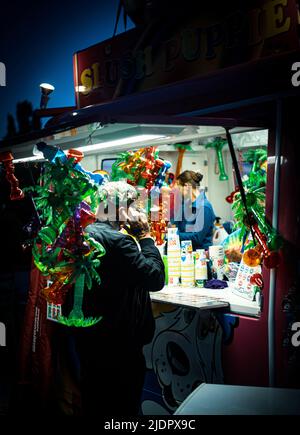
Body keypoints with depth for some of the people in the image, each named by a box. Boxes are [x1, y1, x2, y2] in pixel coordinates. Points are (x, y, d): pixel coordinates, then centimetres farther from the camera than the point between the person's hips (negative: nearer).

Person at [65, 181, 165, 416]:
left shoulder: (87, 233, 7)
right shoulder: (116, 240, -23)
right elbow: (156, 279, -22)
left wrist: (137, 237, 7)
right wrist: (146, 237, -13)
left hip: (89, 334, 10)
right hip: (118, 342, -9)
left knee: (94, 401, 22)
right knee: (121, 405, 6)